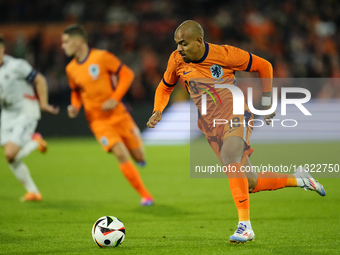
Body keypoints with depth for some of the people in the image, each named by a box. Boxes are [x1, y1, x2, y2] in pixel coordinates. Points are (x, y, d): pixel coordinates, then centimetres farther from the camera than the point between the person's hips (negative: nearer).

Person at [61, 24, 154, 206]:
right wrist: (75, 106, -3)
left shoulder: (102, 57, -11)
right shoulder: (71, 69, 2)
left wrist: (115, 98, -16)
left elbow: (127, 74, -6)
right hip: (98, 121, 1)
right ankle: (145, 196, -10)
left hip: (118, 114, -1)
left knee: (139, 158, 1)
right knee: (121, 155, -19)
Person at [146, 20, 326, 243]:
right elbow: (165, 88, 18)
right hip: (211, 126, 5)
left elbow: (264, 66, 1)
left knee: (229, 156, -36)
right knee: (250, 184, 3)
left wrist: (267, 103, 4)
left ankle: (245, 225, -35)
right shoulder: (177, 61, -1)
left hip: (236, 116, -5)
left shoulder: (224, 54, -12)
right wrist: (158, 111, -1)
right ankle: (298, 179, 30)